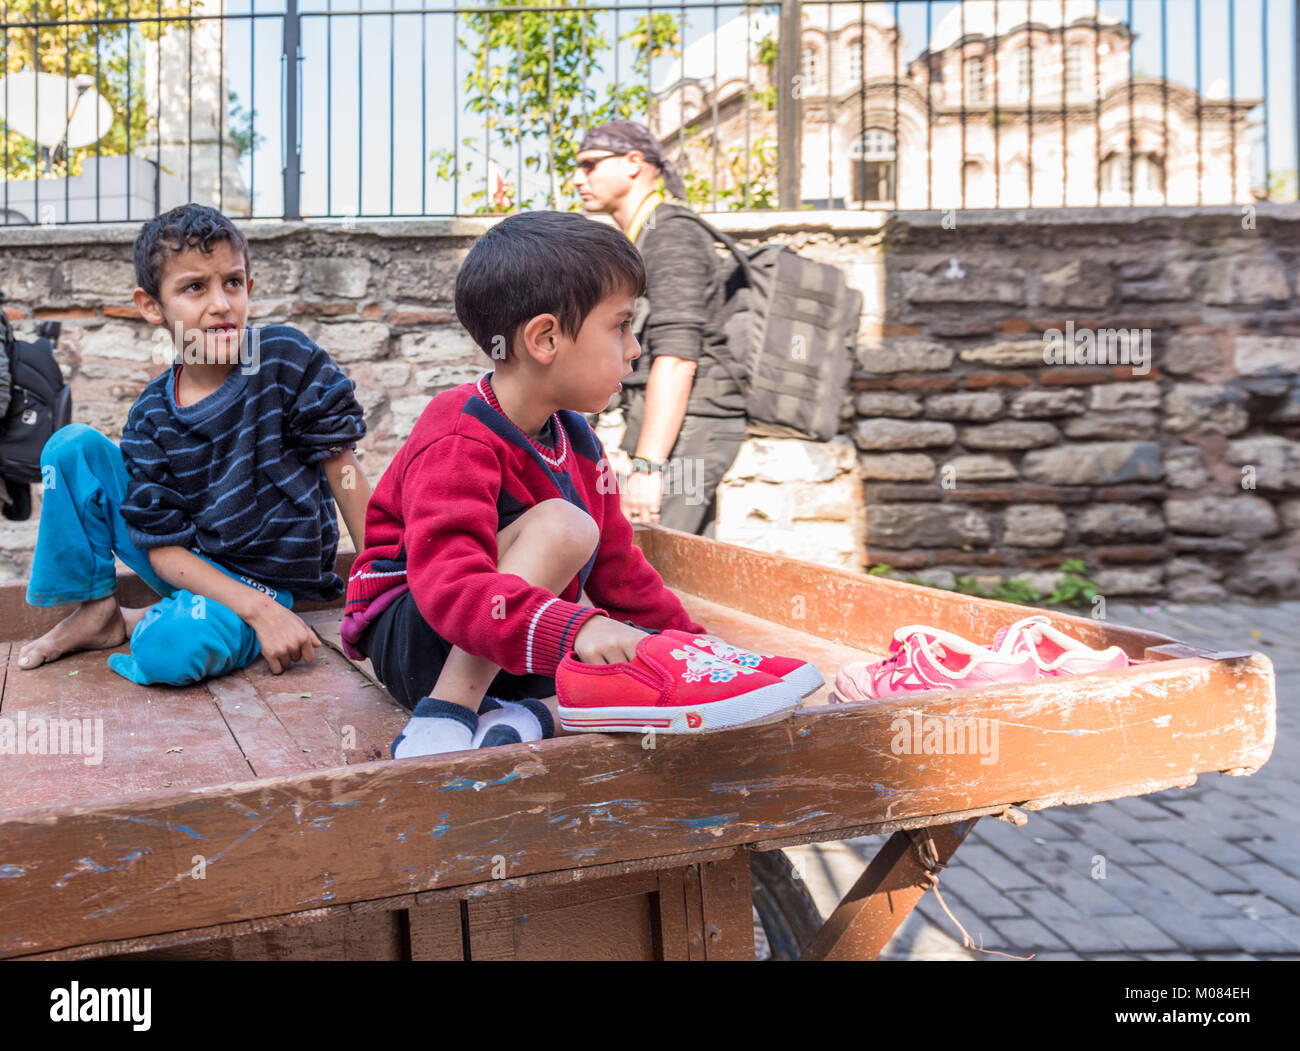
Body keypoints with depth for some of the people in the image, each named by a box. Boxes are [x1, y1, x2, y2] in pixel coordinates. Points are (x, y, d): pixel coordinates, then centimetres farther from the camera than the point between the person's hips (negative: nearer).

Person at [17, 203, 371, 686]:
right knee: (73, 445, -7)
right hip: (189, 566, 4)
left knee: (169, 650, -35)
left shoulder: (288, 358, -16)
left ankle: (144, 623, 2)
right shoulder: (151, 417, -8)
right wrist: (257, 609, -25)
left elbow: (344, 473, -12)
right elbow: (164, 548, -10)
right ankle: (96, 610, 3)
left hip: (267, 581, -4)